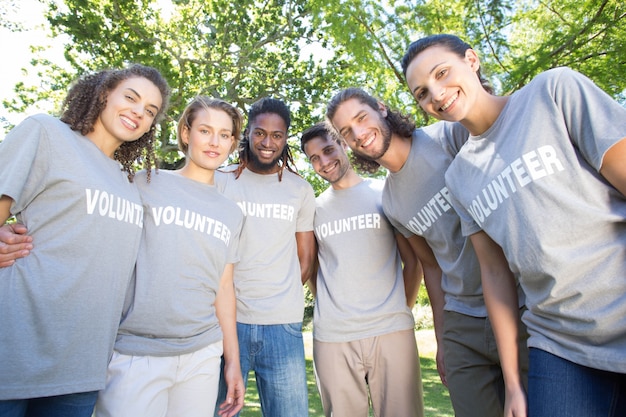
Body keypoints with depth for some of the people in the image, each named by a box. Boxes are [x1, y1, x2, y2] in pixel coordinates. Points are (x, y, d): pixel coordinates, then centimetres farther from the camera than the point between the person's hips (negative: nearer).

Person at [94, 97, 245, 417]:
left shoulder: (231, 213, 11)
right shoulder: (145, 184, 0)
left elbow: (223, 287, 11)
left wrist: (233, 360, 10)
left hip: (203, 354, 4)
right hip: (135, 352, -3)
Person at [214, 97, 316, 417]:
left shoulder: (301, 190, 8)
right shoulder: (221, 181, 4)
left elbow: (306, 258, 10)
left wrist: (280, 302, 3)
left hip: (284, 325, 1)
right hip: (227, 319, -1)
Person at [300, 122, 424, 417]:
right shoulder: (314, 208, 10)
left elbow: (413, 260, 6)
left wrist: (402, 311, 4)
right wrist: (329, 307, 7)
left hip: (391, 331, -1)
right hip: (331, 337, 2)